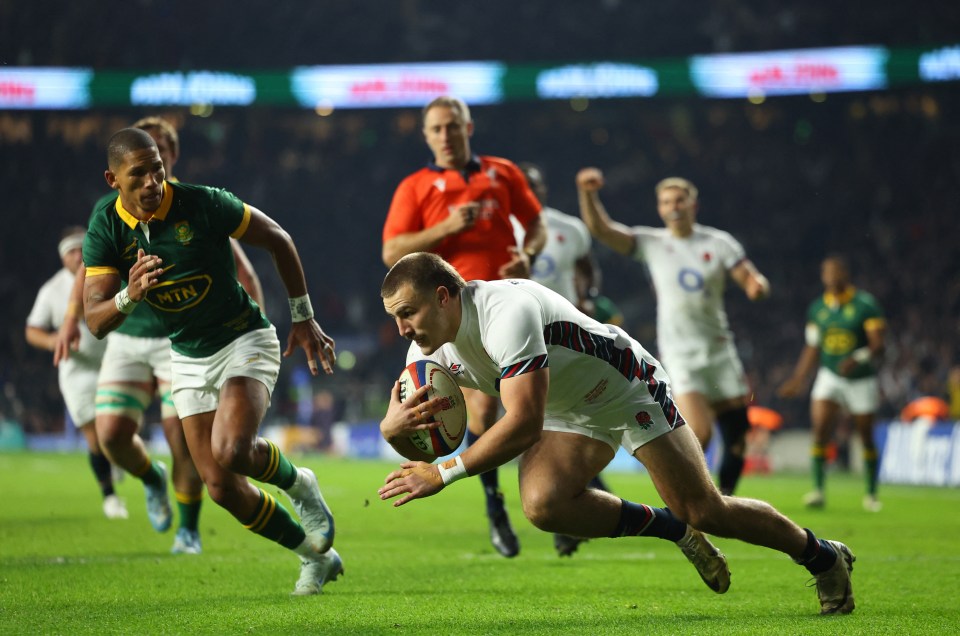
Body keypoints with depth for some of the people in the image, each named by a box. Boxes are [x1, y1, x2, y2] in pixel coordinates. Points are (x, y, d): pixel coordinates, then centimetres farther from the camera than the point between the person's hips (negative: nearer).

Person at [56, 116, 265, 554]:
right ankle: (151, 479, 23)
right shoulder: (109, 209, 5)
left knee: (183, 440, -9)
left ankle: (188, 530, 13)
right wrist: (72, 318, 14)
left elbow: (241, 269, -1)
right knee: (111, 432, -11)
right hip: (126, 340, 3)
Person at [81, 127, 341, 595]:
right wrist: (129, 296, -38)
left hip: (245, 341, -4)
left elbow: (278, 239, -5)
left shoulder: (203, 204, -20)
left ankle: (297, 483, 5)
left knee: (230, 451, -29)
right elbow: (95, 321, -15)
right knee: (222, 487, 0)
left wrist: (303, 318, -2)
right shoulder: (106, 228, -11)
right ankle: (315, 556, 21)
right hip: (188, 359, 4)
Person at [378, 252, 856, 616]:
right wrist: (393, 428, -29)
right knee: (543, 504, -21)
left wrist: (446, 473, -42)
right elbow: (421, 449, -5)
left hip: (628, 390, -7)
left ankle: (821, 557, 19)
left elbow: (524, 425, -43)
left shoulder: (506, 312, -37)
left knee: (705, 512, -7)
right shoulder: (431, 349, -11)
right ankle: (675, 530, 2)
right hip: (569, 414, 7)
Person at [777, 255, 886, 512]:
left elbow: (878, 346, -16)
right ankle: (818, 489, -14)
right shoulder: (817, 308, 3)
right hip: (830, 377, 3)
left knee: (866, 438, 5)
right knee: (820, 429, -15)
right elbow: (812, 349, 13)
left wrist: (858, 359, -34)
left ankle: (871, 494, 19)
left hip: (862, 379, -3)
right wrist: (798, 380, 12)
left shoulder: (866, 305, -11)